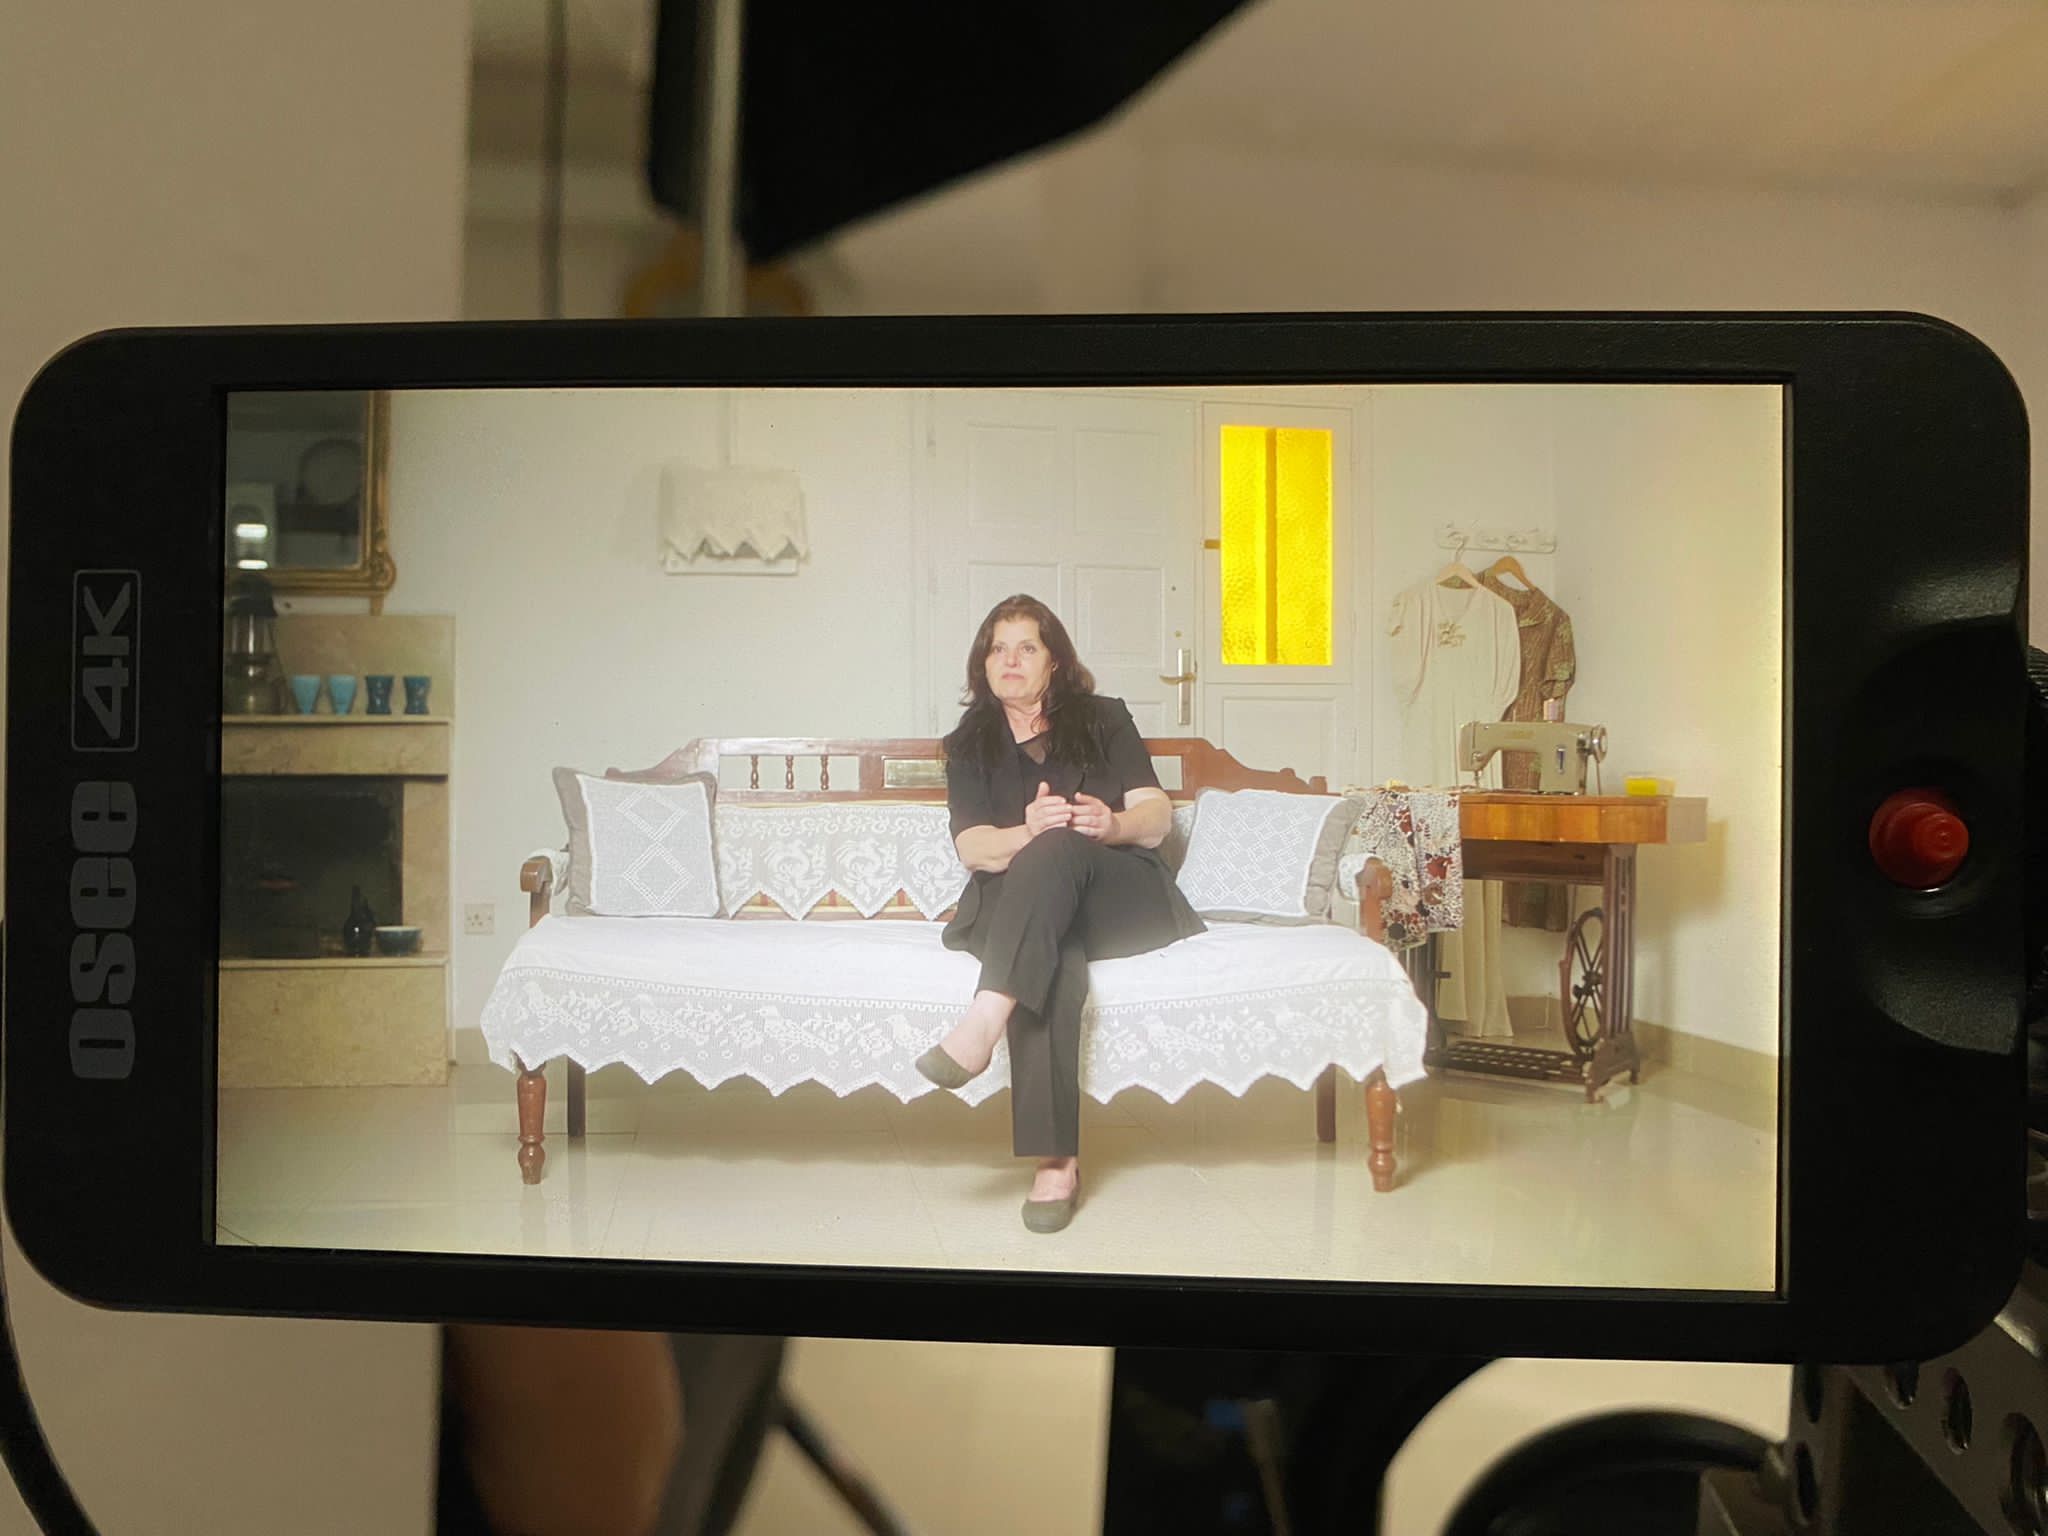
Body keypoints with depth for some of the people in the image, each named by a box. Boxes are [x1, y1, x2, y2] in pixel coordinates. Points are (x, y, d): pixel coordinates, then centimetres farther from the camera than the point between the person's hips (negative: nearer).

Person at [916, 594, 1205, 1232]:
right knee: (1053, 962, -38)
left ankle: (984, 1021, -49)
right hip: (1016, 910, 0)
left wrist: (1111, 824, -21)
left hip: (1123, 901, 0)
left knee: (1058, 848, -35)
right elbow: (972, 847, -1)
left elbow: (1158, 817, 4)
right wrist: (1026, 831, -25)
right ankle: (1056, 1159, -44)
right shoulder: (970, 742, 14)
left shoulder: (1104, 719, 14)